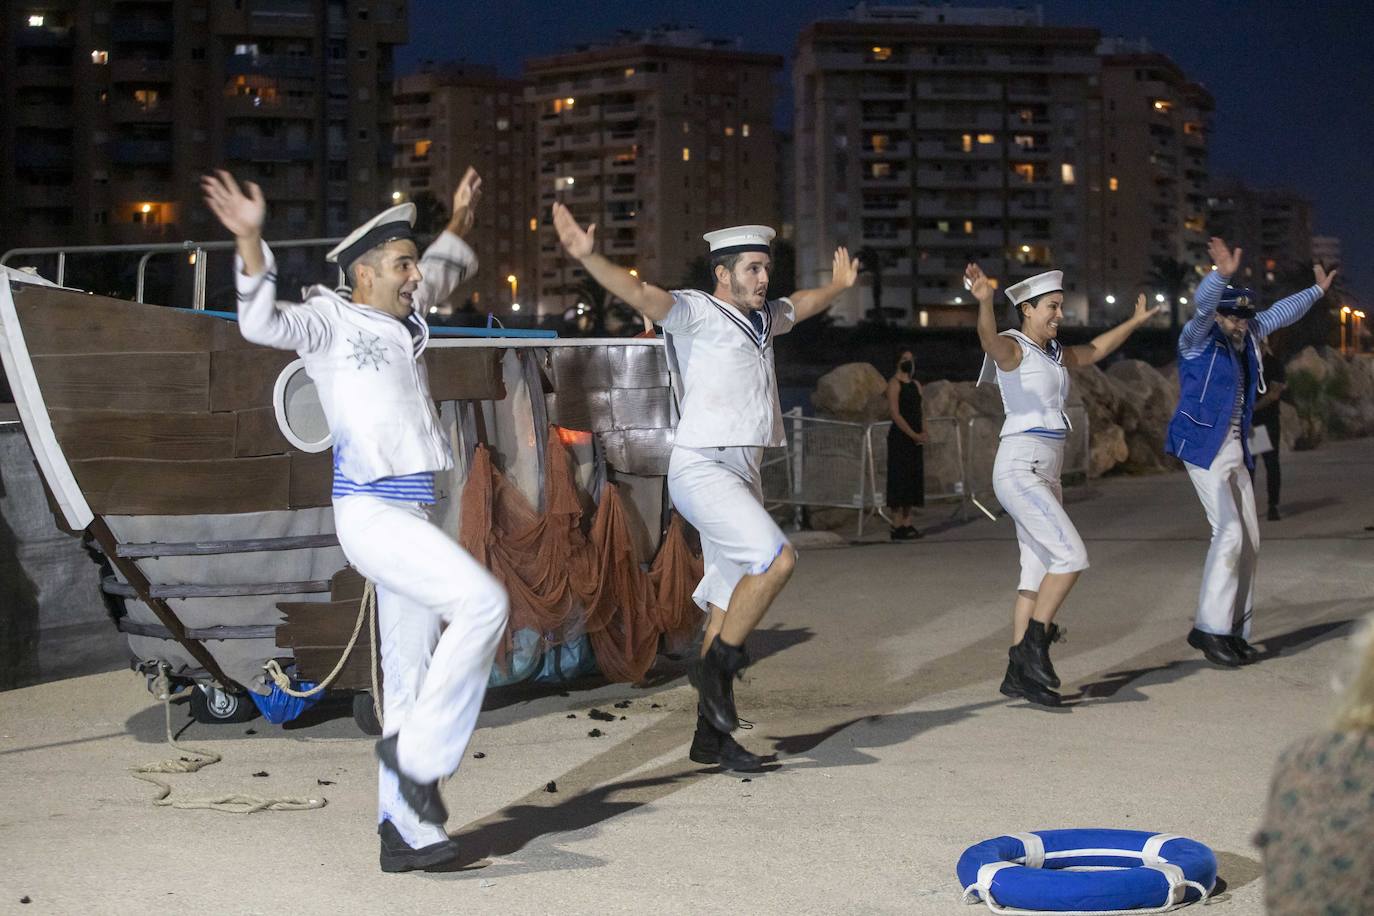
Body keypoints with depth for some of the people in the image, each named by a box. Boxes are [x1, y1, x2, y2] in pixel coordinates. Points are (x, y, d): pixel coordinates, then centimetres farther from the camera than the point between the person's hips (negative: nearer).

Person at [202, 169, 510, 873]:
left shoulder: (400, 320, 18)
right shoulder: (330, 320, -4)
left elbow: (439, 277, 41)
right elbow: (264, 324, -24)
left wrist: (458, 225, 40)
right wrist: (250, 241, -35)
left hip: (410, 514, 8)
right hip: (372, 513, -8)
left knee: (410, 677, 8)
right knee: (482, 603, -22)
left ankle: (405, 830, 13)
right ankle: (419, 751, -10)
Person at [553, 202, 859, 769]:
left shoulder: (761, 318, 17)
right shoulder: (696, 312, -7)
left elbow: (800, 306, 40)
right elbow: (641, 295, -24)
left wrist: (837, 285, 56)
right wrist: (587, 257, -40)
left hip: (742, 473, 8)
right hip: (701, 467, -8)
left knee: (729, 604, 7)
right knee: (776, 558, -24)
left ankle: (711, 736, 12)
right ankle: (717, 665, -7)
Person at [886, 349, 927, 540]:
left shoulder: (916, 385, 17)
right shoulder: (894, 384, -6)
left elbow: (920, 412, 15)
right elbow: (895, 413, -13)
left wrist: (923, 432, -4)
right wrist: (914, 435, -17)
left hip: (914, 439, 8)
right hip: (899, 437, -8)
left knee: (913, 479, 7)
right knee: (899, 479, -8)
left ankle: (907, 523, 12)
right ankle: (897, 526, -9)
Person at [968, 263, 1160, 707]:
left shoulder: (1052, 353, 18)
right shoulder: (1012, 347, -8)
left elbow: (1094, 350, 38)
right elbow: (989, 339, -33)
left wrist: (1134, 322, 48)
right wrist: (984, 300, -53)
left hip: (1045, 475, 9)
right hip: (1019, 470, -9)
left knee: (1038, 575, 7)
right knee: (1072, 556, -17)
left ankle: (1019, 672, 10)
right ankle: (1034, 640, -7)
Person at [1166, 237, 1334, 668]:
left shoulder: (1245, 338, 11)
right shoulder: (1198, 338, -9)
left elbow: (1279, 313, 27)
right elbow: (1202, 305, -30)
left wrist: (1317, 290, 38)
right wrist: (1222, 274, -48)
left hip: (1235, 449, 8)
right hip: (1203, 446, -8)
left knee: (1249, 541, 5)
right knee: (1229, 532, -17)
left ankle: (1234, 630, 11)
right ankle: (1209, 629, -12)